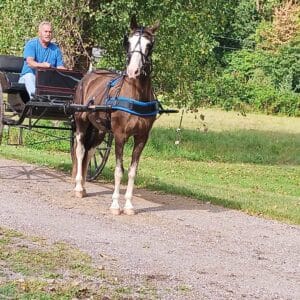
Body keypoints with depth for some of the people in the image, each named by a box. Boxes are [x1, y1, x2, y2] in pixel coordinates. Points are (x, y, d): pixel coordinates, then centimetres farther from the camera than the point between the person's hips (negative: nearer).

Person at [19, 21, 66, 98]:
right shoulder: (31, 44, -2)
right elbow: (29, 62, -19)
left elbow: (60, 67, 6)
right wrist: (41, 65, -41)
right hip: (29, 76, -3)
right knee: (29, 76, -37)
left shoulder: (55, 49, 12)